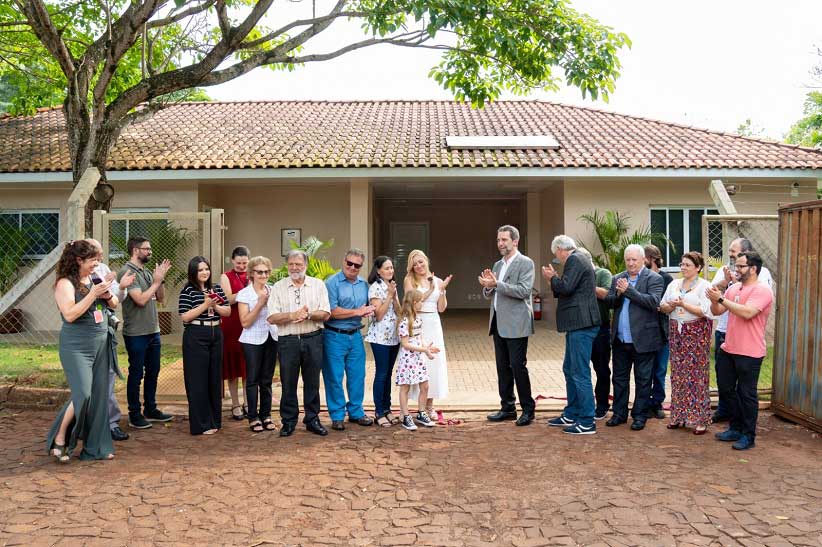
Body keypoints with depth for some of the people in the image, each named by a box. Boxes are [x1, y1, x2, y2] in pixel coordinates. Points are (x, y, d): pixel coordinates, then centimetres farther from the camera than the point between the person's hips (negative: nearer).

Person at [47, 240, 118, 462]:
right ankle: (59, 440, 7)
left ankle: (96, 447, 16)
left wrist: (107, 295, -3)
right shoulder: (65, 283, -10)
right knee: (83, 395, -13)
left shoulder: (95, 279, 9)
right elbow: (69, 315, -21)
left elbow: (114, 304, 18)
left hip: (101, 344, 7)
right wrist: (93, 293, -21)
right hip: (77, 347, -6)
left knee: (100, 396, 7)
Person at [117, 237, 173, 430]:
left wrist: (160, 279, -2)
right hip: (136, 334, -8)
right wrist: (156, 281, -12)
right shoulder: (126, 272, -14)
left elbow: (160, 298, 12)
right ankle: (134, 414, 12)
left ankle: (150, 410, 27)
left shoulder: (147, 273, 11)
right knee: (136, 373, 2)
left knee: (153, 371, 15)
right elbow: (140, 299, -21)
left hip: (153, 331, 8)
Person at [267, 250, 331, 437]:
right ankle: (288, 422, 17)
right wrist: (293, 315, -17)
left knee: (312, 382, 7)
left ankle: (312, 420, 19)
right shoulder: (278, 287, 5)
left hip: (313, 339, 0)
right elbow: (272, 318, -4)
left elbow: (325, 314, -2)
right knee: (288, 383, 5)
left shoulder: (318, 285, 6)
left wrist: (308, 315, -18)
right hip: (287, 341, 0)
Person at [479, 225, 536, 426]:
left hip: (516, 324, -7)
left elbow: (524, 290, -19)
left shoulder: (525, 263, -6)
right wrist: (487, 286, -4)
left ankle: (528, 409, 7)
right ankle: (507, 408, 19)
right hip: (499, 324, 7)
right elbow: (489, 295, 19)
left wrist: (496, 284, -22)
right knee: (503, 368, 10)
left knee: (518, 366, -5)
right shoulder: (497, 265, 17)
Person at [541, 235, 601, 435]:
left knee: (580, 373, -7)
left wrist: (553, 278, -4)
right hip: (577, 324, 11)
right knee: (570, 369, 18)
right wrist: (554, 279, 12)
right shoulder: (579, 260, 20)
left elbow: (566, 287, -21)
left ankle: (587, 422, -2)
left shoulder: (574, 260, -11)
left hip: (581, 324, -11)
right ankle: (571, 415, 27)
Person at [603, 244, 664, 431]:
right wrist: (618, 294, -15)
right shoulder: (617, 278, 11)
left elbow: (653, 302, -19)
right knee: (619, 378, 13)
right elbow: (608, 302, 5)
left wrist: (628, 290, -19)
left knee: (642, 380, 6)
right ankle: (619, 413, 24)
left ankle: (640, 416, 16)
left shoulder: (654, 279, -5)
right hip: (620, 339, 5)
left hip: (642, 339, -5)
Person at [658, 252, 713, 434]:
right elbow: (662, 307, 11)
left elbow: (704, 311, -11)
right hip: (676, 332, 5)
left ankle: (700, 419, 2)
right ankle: (679, 416, 14)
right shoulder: (674, 284, 13)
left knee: (697, 375, -4)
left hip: (696, 333, -5)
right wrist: (670, 306, -10)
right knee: (678, 375, 6)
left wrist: (683, 304, -17)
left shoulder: (704, 286, -2)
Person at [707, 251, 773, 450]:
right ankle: (736, 428, 30)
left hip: (749, 353, -8)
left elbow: (747, 312, -27)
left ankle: (748, 436, 13)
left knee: (746, 394, 1)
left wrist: (722, 299, -23)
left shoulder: (762, 290, -13)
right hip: (728, 349, 8)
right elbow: (716, 312, 11)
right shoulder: (733, 288, 11)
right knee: (726, 389, 16)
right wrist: (714, 300, -10)